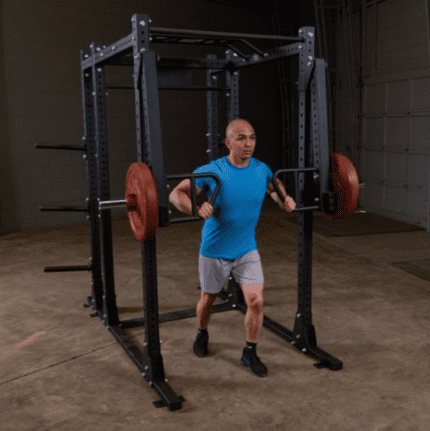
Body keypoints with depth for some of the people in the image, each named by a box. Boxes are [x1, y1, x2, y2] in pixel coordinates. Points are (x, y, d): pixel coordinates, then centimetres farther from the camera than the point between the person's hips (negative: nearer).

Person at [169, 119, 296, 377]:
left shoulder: (262, 170, -8)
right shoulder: (212, 171, -21)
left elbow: (274, 186, 16)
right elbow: (176, 194, -17)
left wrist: (285, 199, -6)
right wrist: (196, 209, -37)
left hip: (247, 249, 3)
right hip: (216, 250, -2)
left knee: (256, 301, -6)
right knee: (209, 299, 17)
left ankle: (250, 354, 16)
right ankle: (202, 335, 48)